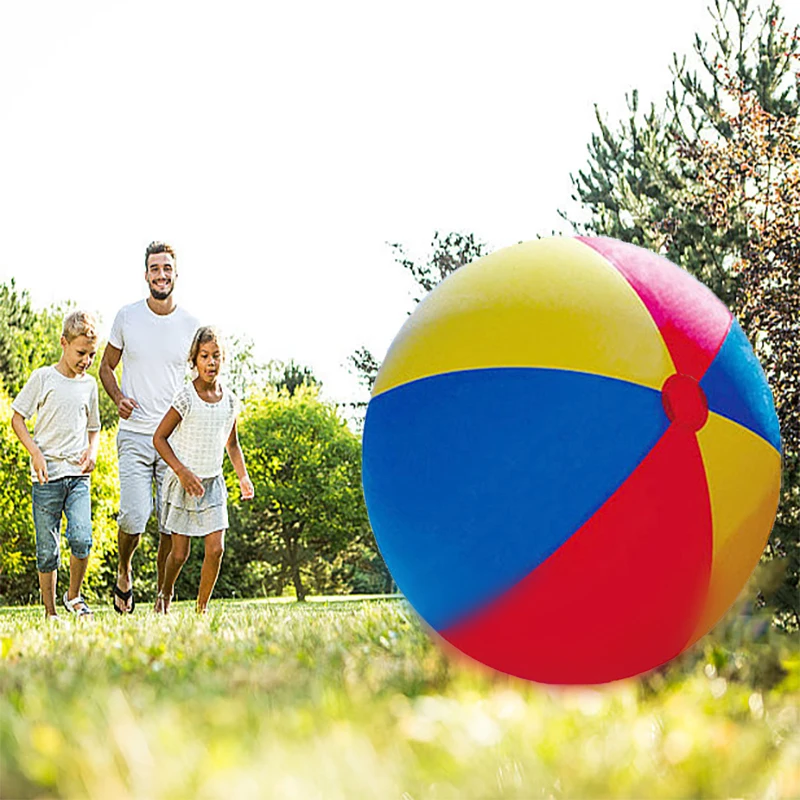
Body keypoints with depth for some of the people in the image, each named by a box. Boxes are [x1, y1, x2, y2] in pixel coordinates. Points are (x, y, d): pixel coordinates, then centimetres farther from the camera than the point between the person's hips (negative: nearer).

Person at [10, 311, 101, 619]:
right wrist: (35, 452, -11)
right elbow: (17, 418, 2)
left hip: (78, 475, 3)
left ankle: (74, 596, 6)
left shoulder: (89, 384, 12)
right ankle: (50, 612, 12)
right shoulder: (43, 378, 0)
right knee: (48, 549, 0)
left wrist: (92, 450, 3)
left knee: (82, 539, -16)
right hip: (47, 477, -3)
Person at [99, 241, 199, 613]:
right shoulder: (127, 317, 3)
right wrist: (118, 398, -7)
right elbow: (106, 366, 13)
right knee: (134, 517, -14)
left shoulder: (190, 325, 4)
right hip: (135, 434, -1)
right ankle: (124, 571, 17)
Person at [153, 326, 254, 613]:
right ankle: (165, 594, 30)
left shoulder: (229, 400, 2)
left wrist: (243, 477, 7)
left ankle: (202, 607, 6)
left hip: (213, 484, 4)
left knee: (215, 549, -8)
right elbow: (159, 438, -9)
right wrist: (182, 471, -18)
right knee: (180, 553, 2)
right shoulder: (186, 398, -13)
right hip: (183, 482, -4)